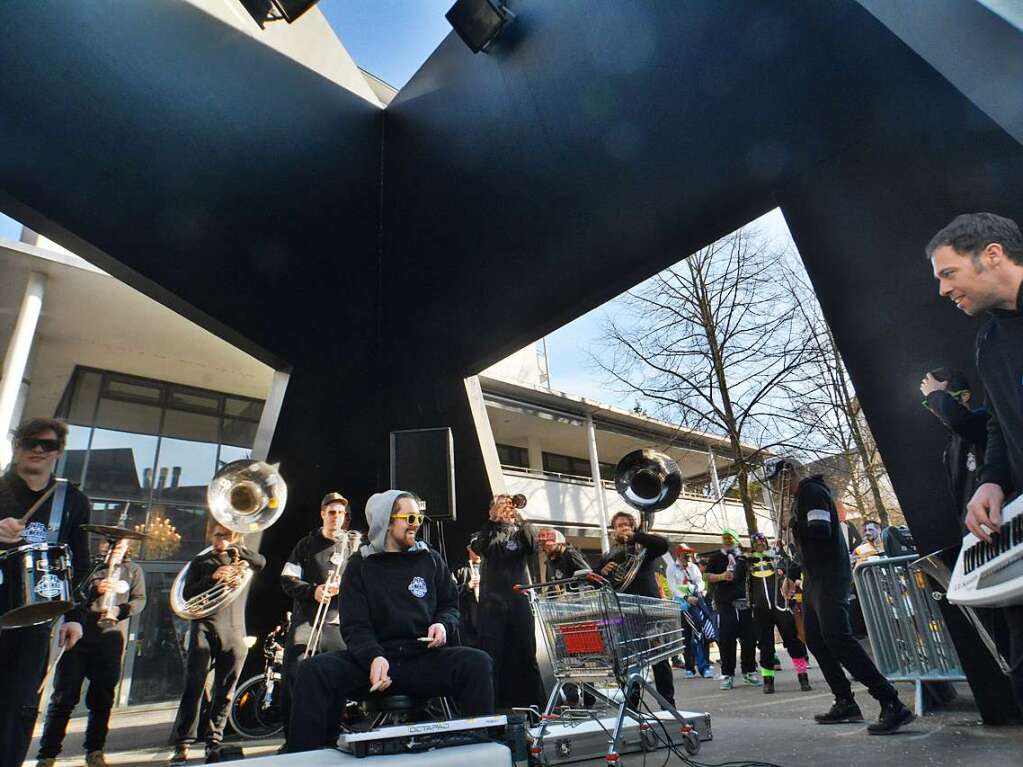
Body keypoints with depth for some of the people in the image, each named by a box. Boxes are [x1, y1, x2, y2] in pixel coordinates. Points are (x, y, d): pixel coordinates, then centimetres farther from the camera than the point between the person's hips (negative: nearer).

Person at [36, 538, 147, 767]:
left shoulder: (133, 570, 12)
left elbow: (139, 600, 5)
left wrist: (119, 610, -14)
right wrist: (94, 590, -19)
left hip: (111, 641, 1)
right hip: (80, 636, -1)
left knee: (102, 700, 6)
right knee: (64, 697, 0)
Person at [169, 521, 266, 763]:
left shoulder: (239, 559, 16)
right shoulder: (200, 561, 14)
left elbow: (261, 562, -4)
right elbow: (188, 593, 3)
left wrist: (237, 548, -11)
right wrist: (212, 578, -12)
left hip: (234, 631, 1)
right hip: (204, 627, -1)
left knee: (224, 692, 5)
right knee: (194, 686, -9)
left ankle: (213, 743, 16)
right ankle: (182, 744, -2)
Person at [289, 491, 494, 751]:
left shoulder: (430, 559, 11)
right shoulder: (360, 565, 6)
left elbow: (450, 605, 19)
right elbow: (354, 625, -3)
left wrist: (443, 624, -7)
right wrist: (374, 657, -24)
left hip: (426, 659, 1)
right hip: (373, 658, 0)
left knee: (477, 663, -27)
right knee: (314, 670, -25)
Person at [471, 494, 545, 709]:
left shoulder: (520, 530, 13)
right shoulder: (487, 532, 12)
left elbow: (533, 547, -7)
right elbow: (477, 547, -10)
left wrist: (520, 520, -17)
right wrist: (493, 520, -16)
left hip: (519, 598, 1)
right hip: (492, 600, -1)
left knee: (525, 652, 5)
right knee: (492, 654, -2)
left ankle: (533, 703, 14)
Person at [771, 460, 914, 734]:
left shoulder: (812, 492, -10)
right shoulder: (800, 497, 19)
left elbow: (820, 531, -25)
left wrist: (791, 523, -10)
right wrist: (791, 575, 23)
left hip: (830, 579, -10)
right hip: (814, 580, 10)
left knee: (837, 638, -17)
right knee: (815, 640, 9)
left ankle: (892, 705, -13)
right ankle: (845, 703, 14)